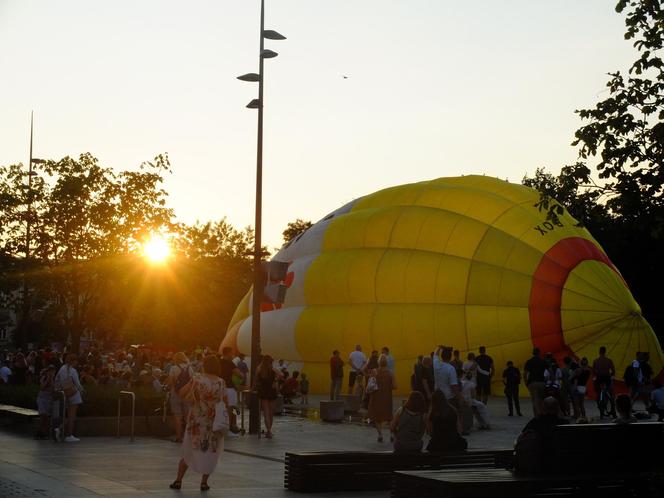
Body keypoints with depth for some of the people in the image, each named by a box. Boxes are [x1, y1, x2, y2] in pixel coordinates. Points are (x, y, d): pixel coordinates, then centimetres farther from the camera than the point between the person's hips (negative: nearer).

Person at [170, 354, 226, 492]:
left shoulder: (197, 379, -7)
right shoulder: (221, 383, -6)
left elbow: (182, 392, -5)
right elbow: (224, 402, -4)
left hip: (196, 420, 0)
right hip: (213, 421, 0)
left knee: (189, 451, 12)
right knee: (210, 452, 11)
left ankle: (178, 480, 12)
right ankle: (204, 482, 8)